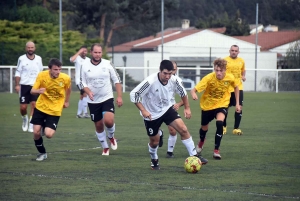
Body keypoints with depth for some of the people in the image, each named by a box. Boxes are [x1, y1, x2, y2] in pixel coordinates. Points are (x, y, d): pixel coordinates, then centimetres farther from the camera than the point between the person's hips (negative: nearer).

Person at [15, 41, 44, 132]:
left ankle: (31, 125, -6)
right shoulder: (21, 59, 1)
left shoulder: (39, 59, 8)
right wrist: (17, 85, -5)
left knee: (34, 104, -12)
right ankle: (24, 119, 28)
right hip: (24, 85, -1)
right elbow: (18, 73, 3)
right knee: (23, 107, -3)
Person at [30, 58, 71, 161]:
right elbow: (32, 91, -13)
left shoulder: (66, 78, -16)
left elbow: (68, 89, 7)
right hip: (41, 107, 1)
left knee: (48, 134, -15)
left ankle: (45, 128, 24)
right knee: (36, 132, -6)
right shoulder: (42, 75, -17)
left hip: (55, 110, -1)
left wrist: (66, 101, 17)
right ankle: (42, 153, 21)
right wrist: (38, 91, -35)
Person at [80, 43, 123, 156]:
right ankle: (105, 148, 27)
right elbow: (82, 83, 0)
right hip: (93, 101, 1)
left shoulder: (107, 64, -5)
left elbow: (117, 80, 2)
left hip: (107, 98, -1)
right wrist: (88, 92, -20)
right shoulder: (85, 65, -4)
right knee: (98, 125, 8)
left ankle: (111, 137, 11)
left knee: (109, 120, -22)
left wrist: (119, 96, -4)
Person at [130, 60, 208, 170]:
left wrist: (187, 108, 8)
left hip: (167, 109, 3)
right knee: (154, 141, 10)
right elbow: (133, 94, -25)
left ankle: (194, 156, -7)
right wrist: (143, 110, -28)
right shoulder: (150, 82, -29)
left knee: (183, 129, -15)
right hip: (151, 114, -3)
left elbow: (182, 92, 6)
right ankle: (154, 160, 41)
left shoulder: (174, 80, -16)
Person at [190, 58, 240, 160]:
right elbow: (193, 90, -33)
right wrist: (193, 95, -57)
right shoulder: (209, 78, -27)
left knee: (219, 123, -28)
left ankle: (216, 151, -16)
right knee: (204, 127, 18)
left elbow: (236, 87, 5)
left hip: (222, 104, 0)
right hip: (207, 105, 0)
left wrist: (237, 103, 4)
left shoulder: (230, 78, -19)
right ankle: (201, 142, 56)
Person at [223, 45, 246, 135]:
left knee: (239, 107, -7)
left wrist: (243, 76, 6)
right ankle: (224, 127, 27)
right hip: (227, 88, -3)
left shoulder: (241, 61, 9)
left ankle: (236, 128, 2)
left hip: (238, 88, 3)